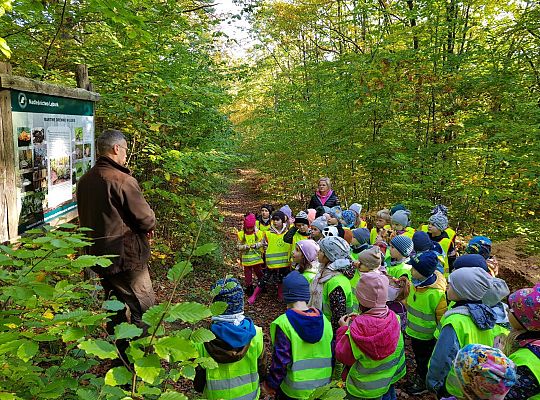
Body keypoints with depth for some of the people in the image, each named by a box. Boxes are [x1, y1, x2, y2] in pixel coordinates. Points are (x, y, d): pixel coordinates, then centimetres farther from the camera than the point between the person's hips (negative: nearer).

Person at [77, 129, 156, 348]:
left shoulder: (84, 181, 5)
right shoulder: (122, 180, -20)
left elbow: (85, 218, 14)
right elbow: (146, 219, -18)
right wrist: (149, 227, 3)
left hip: (99, 255, 9)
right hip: (127, 256, -8)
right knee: (143, 311, 4)